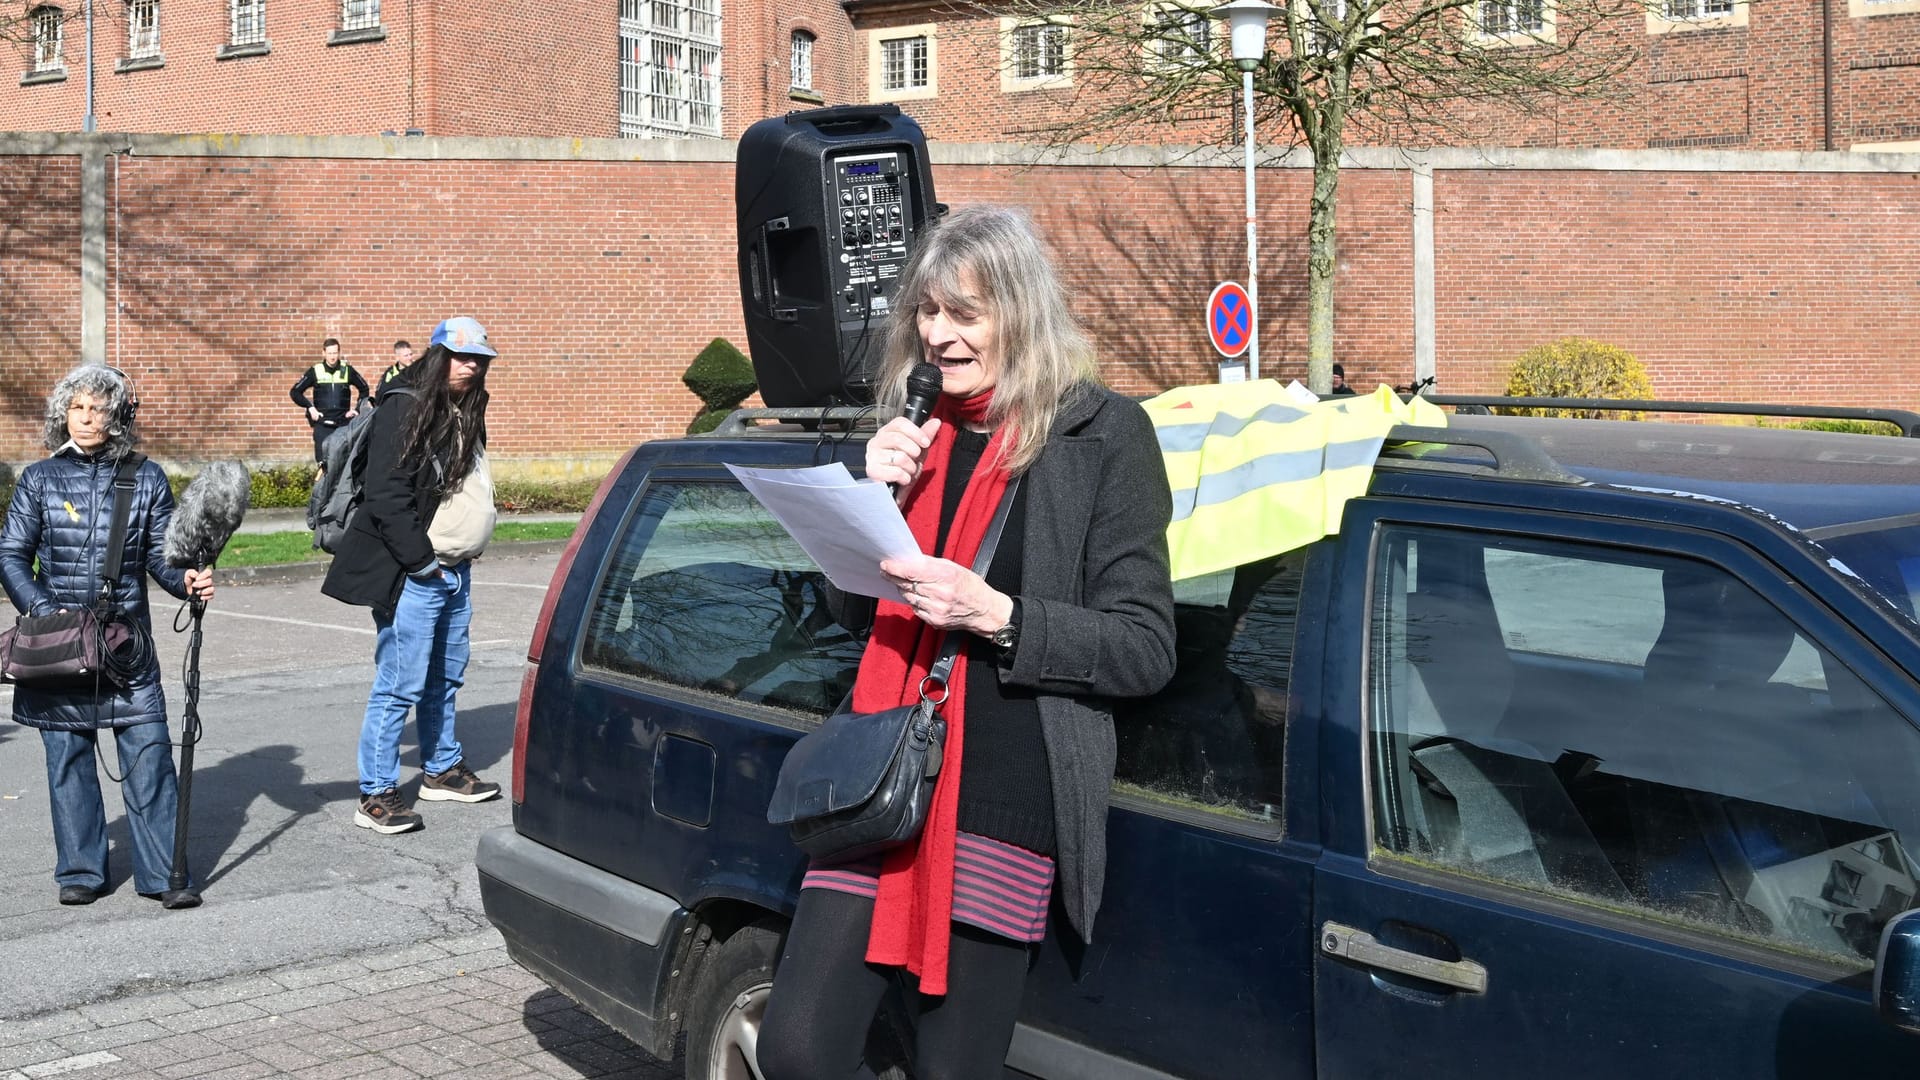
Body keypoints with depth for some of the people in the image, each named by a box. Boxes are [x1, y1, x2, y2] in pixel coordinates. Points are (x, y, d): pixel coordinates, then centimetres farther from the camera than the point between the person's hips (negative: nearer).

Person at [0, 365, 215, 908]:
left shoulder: (146, 478, 4)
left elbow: (160, 554, 5)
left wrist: (186, 580, -17)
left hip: (128, 639, 0)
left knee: (149, 755, -5)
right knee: (68, 759, 6)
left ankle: (164, 872, 1)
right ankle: (81, 872, 17)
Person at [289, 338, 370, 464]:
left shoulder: (347, 370, 6)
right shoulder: (315, 371, 4)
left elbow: (364, 389, 18)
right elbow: (295, 392, 10)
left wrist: (357, 409, 8)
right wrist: (310, 407, 0)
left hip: (344, 422, 1)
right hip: (322, 424, -1)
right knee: (323, 460, -8)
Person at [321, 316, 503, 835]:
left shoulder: (466, 416, 15)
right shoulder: (404, 411, -14)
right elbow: (387, 498, -19)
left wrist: (465, 554, 16)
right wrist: (421, 559, -18)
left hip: (455, 572, 9)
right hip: (411, 576, -9)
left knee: (445, 677, 19)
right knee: (400, 685, -7)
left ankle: (442, 769, 33)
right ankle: (377, 795, -1)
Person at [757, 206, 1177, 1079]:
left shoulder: (1102, 434, -3)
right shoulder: (912, 428, 13)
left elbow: (1145, 648, -5)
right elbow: (849, 611, 16)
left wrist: (996, 615, -18)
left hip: (1005, 798, -5)